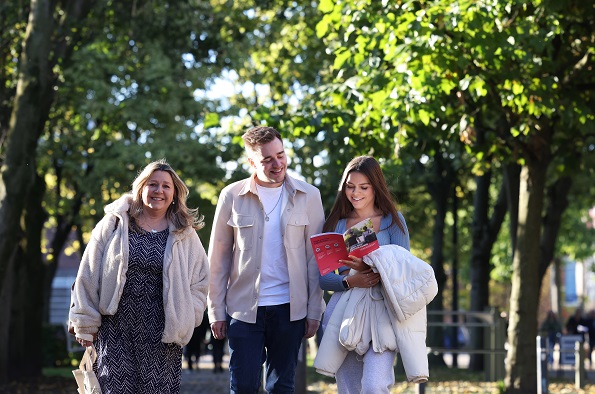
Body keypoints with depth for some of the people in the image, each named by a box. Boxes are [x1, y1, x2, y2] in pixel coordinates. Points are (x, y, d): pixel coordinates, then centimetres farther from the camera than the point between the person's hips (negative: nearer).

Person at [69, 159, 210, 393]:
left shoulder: (185, 234, 8)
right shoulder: (114, 224, 5)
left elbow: (200, 282, 12)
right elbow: (89, 276, 7)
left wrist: (184, 321, 0)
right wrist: (86, 325, 6)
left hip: (162, 337, 1)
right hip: (116, 330, -1)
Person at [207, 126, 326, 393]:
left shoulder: (308, 196, 1)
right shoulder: (232, 196, 0)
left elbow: (315, 258, 3)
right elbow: (218, 258, 4)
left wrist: (314, 311, 0)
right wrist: (216, 311, 2)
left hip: (289, 308, 1)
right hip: (243, 308, -1)